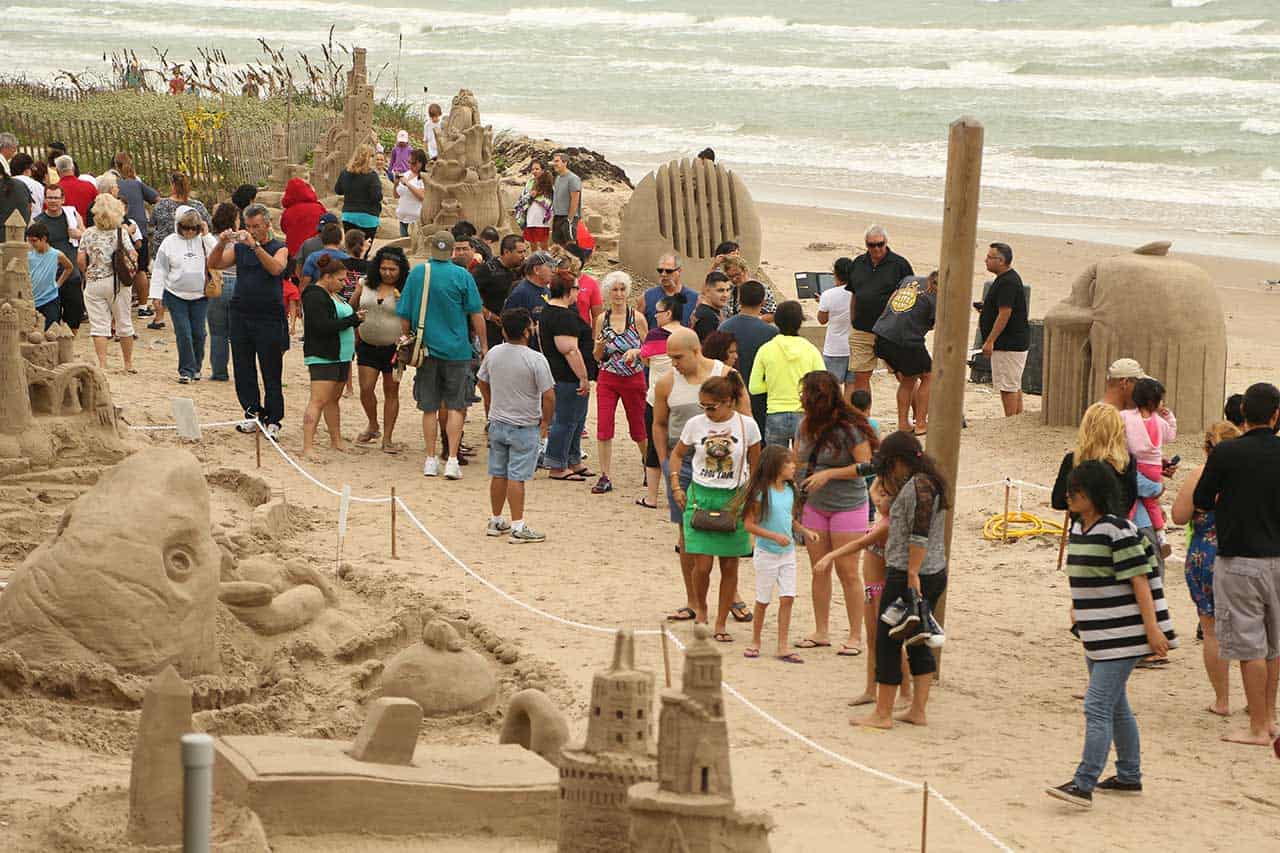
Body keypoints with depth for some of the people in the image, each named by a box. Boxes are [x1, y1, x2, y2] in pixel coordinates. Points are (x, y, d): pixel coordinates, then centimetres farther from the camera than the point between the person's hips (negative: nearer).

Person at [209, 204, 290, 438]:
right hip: (241, 315, 4)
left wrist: (255, 245, -28)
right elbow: (214, 264, 2)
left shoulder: (279, 248, 1)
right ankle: (253, 413, 16)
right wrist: (221, 243, -15)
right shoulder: (239, 247, 11)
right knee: (243, 370, 6)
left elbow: (276, 268, -19)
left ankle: (273, 420, 1)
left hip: (269, 316, -4)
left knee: (271, 372, -3)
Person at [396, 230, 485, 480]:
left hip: (427, 347, 2)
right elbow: (476, 314, -3)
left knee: (429, 408, 10)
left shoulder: (417, 273, -1)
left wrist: (404, 338, 19)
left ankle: (431, 460, 14)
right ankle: (452, 461, -2)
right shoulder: (462, 276, -7)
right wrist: (483, 345, 7)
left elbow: (405, 314, 4)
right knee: (455, 407, 4)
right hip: (456, 349, -2)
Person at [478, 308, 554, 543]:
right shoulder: (535, 360, -18)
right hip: (524, 427, -5)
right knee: (516, 477, -3)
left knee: (498, 474, 15)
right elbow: (548, 395, -17)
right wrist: (546, 421, -3)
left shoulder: (493, 354, -1)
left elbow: (482, 383, 13)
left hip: (497, 424, 5)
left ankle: (495, 521, 25)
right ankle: (518, 527, -1)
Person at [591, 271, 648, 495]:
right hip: (607, 379, 1)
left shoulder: (637, 318, -3)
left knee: (638, 426, 10)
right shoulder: (602, 319, 3)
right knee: (604, 426, -7)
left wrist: (636, 351, -18)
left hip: (634, 379, -1)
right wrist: (600, 346, -14)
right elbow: (597, 357, 7)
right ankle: (605, 477, -2)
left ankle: (648, 461, 36)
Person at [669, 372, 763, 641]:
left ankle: (721, 624, 15)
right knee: (702, 564, -7)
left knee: (729, 565, 3)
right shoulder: (695, 424, -2)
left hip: (734, 498, 0)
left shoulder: (747, 426, -5)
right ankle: (700, 609, 21)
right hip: (700, 495, 0)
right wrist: (676, 486, 3)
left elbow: (755, 466, 6)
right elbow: (677, 454, 14)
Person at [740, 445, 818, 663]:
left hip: (788, 553, 5)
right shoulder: (761, 493, -16)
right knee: (763, 601, 6)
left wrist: (805, 531, -1)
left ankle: (783, 647, 4)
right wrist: (775, 536, -23)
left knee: (787, 598, -1)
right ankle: (755, 642, 23)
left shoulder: (789, 491, 4)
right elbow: (749, 524, -16)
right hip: (766, 553, -5)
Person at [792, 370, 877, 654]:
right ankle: (821, 632, 19)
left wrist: (829, 474, -23)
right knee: (819, 571, 9)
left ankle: (855, 636, 6)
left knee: (847, 573, -2)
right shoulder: (805, 426, 2)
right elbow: (796, 462, 11)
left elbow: (866, 465, -17)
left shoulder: (849, 428, -18)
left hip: (847, 506, -6)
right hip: (814, 505, 6)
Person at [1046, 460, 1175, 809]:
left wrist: (1152, 628, -19)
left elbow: (1139, 580, -18)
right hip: (1096, 637, 10)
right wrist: (1078, 610, 23)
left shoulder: (1117, 531, -17)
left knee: (1097, 707, -13)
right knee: (1115, 708, 18)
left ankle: (1084, 784, -16)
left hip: (1120, 636, -10)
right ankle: (1129, 776, 29)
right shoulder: (1078, 528, 10)